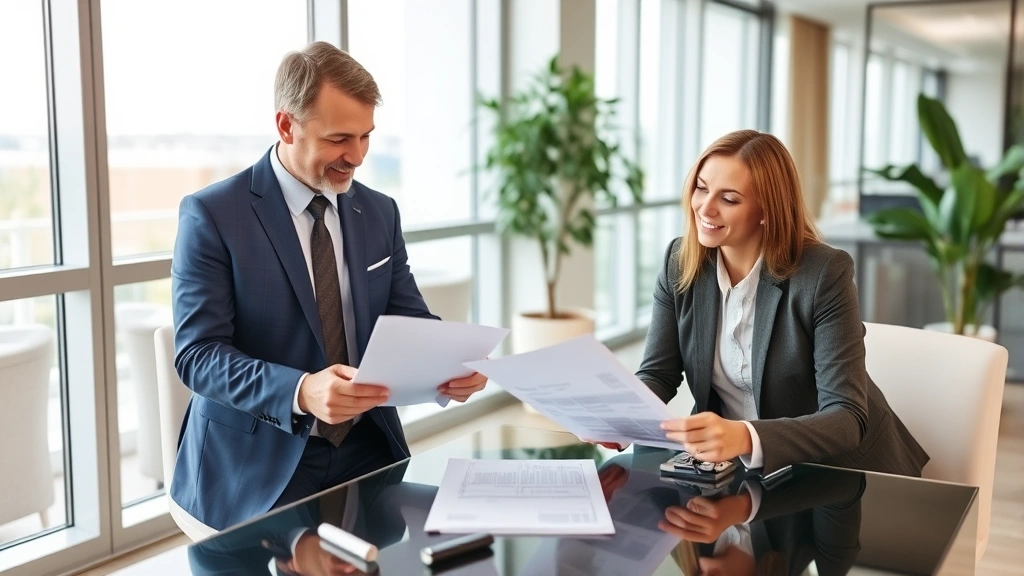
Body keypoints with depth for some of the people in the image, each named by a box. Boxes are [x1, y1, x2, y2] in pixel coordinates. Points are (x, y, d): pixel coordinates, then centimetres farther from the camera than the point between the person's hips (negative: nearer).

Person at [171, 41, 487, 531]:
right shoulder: (212, 215, -7)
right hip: (258, 464, -4)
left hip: (367, 450, 4)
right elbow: (198, 353, -13)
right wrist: (300, 392, -30)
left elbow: (410, 321, 10)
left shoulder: (379, 213, 8)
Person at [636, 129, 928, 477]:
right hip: (728, 463, 4)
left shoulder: (824, 274, -20)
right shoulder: (679, 264, -5)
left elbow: (847, 417, -26)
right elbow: (657, 375, -3)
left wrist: (746, 437, -43)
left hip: (835, 469, -3)